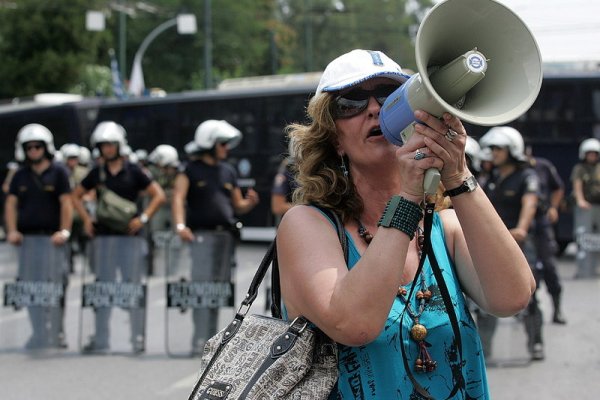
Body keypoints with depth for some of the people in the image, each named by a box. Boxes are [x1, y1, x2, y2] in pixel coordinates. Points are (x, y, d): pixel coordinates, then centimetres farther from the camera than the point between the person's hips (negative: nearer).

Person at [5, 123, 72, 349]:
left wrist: (64, 231, -11)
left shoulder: (58, 173, 4)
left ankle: (53, 334, -4)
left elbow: (66, 203, -1)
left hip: (51, 238, -3)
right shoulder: (20, 176, 14)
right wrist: (12, 231, -4)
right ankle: (40, 333, 6)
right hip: (27, 238, 3)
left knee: (53, 285, -8)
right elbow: (11, 204, 10)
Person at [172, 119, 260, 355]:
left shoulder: (228, 172, 17)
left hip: (226, 235, 5)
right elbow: (178, 197, -11)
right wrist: (180, 225, -27)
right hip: (203, 234, -5)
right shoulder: (190, 170, 2)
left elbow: (238, 206, 20)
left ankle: (212, 339, 12)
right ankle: (199, 341, -13)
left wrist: (250, 203, -3)